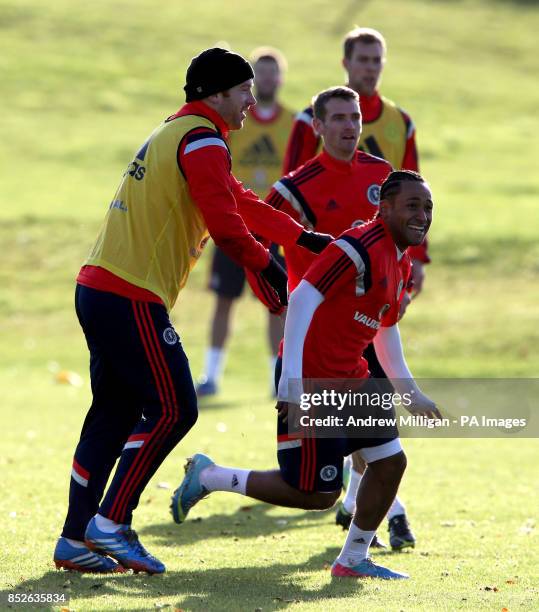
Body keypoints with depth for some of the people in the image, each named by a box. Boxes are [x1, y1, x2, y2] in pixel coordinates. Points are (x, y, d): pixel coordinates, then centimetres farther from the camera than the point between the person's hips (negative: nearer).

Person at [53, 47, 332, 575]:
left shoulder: (175, 133, 23)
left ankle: (76, 540, 12)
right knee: (172, 409, -5)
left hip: (98, 289, 10)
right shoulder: (202, 139, -10)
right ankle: (111, 523, -4)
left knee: (115, 413, 12)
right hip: (132, 297, -10)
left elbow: (240, 202, 27)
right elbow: (224, 222, -18)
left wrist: (305, 238, 26)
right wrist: (266, 266, -4)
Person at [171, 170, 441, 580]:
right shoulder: (360, 247, -19)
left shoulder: (401, 264, 12)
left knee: (391, 462, 4)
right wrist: (292, 380, -27)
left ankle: (353, 560, 19)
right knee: (317, 494, -5)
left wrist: (412, 395, 28)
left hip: (350, 378, 9)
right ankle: (208, 477, 10)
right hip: (311, 381, -9)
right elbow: (301, 300, -23)